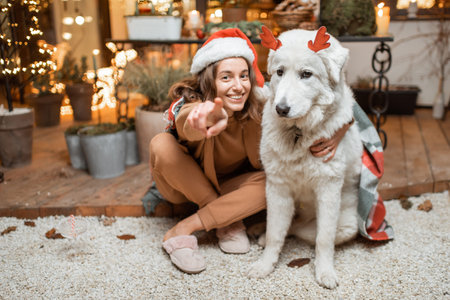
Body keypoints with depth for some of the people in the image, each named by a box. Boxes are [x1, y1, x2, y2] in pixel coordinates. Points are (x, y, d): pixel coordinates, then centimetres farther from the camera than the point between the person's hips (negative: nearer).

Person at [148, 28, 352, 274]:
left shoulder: (258, 105, -22)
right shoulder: (191, 103, -32)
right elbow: (190, 128, -57)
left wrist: (336, 132, -38)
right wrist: (209, 119, -81)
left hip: (228, 186, 3)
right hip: (184, 184, -2)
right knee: (162, 144, -32)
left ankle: (183, 230, -22)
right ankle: (227, 220, -17)